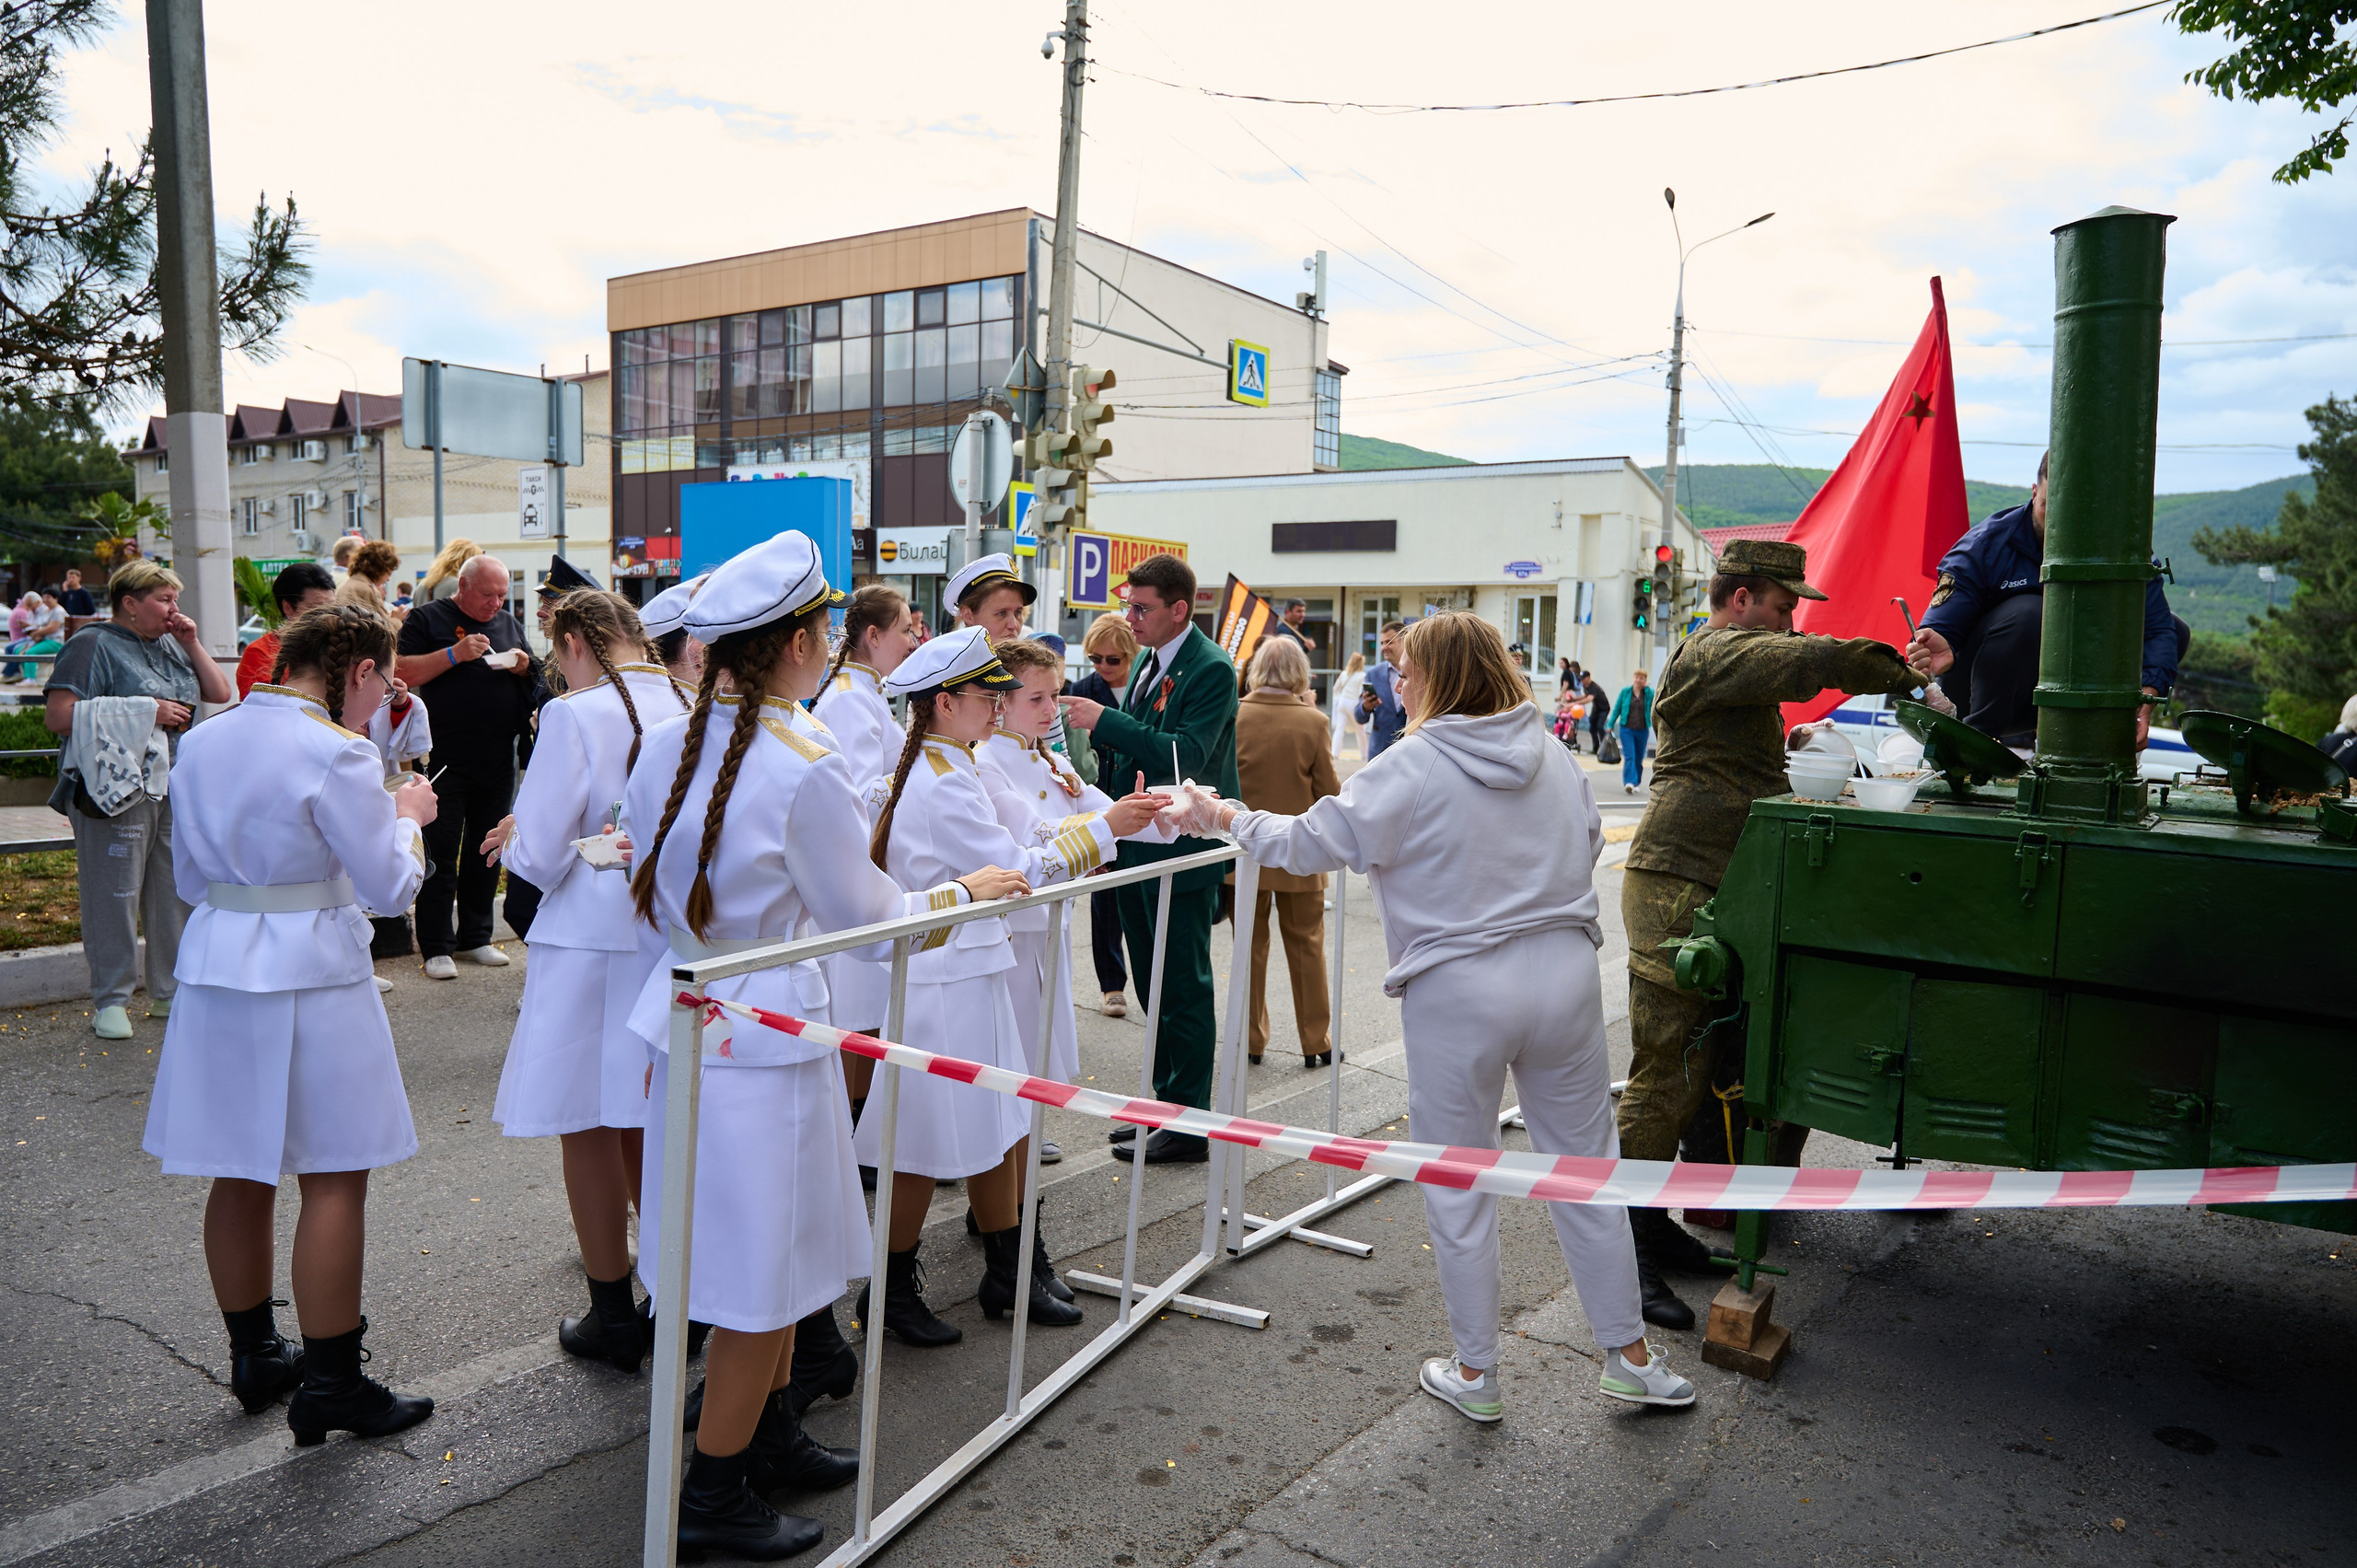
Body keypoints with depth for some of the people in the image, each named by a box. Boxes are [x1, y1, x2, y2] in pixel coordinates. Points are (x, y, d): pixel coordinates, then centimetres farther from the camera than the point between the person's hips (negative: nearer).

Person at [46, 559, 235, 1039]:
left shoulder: (172, 645, 15)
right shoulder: (94, 646, -6)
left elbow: (222, 694, 16)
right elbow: (58, 716, -14)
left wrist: (192, 645, 4)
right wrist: (145, 712, -16)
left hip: (176, 789, 7)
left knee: (177, 891, 11)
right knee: (114, 896, 0)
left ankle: (170, 993, 22)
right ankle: (110, 1001, 11)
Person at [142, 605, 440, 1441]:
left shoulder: (201, 742, 8)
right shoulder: (337, 754, -15)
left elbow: (188, 876, 16)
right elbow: (387, 886, -11)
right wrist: (408, 816, 4)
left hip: (216, 966, 8)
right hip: (311, 973, -7)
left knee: (241, 1176, 16)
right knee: (334, 1179, 1)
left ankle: (253, 1356, 30)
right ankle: (329, 1385, 7)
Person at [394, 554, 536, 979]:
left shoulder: (510, 624, 15)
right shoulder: (427, 619, 0)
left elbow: (534, 682, 19)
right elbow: (403, 674, -10)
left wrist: (523, 667, -2)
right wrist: (454, 654, -18)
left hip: (499, 760, 5)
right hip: (446, 760, -5)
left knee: (487, 852, 11)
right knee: (440, 854, -1)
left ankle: (475, 938, 21)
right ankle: (436, 948, 6)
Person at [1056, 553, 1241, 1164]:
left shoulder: (1211, 669, -14)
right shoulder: (1148, 661, 12)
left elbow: (1184, 756, -24)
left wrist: (1106, 721, -22)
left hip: (1183, 850, -9)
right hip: (1138, 844, 9)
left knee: (1184, 986, -1)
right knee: (1153, 982, 16)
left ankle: (1188, 1125, 9)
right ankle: (1165, 1106, 29)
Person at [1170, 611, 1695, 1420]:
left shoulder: (1410, 770, -12)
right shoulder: (1554, 757, 5)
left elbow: (1309, 844, -8)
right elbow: (1588, 843, 18)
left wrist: (1229, 819, 8)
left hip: (1460, 993, -5)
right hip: (1565, 974, 5)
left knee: (1459, 1188, 10)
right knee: (1585, 1168, 16)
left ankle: (1474, 1374, 23)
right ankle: (1630, 1355, 28)